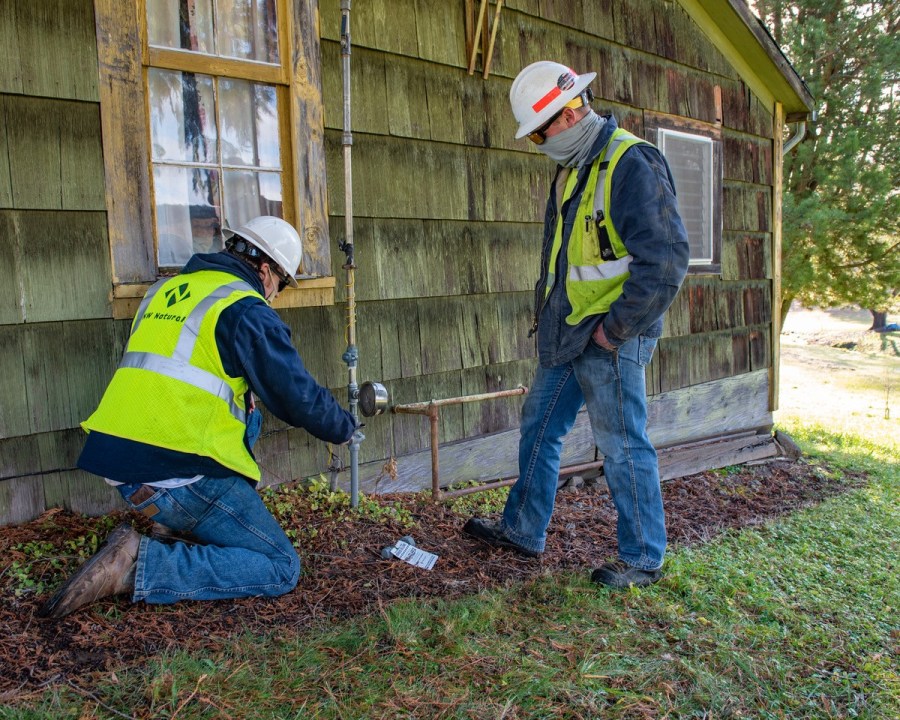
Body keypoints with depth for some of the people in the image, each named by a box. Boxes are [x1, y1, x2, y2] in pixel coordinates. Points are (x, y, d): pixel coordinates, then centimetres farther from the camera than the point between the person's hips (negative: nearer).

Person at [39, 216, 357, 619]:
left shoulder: (166, 290, 15)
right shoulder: (246, 310, -8)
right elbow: (300, 399, -6)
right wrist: (345, 428, 13)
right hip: (180, 476, -8)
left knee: (245, 411, 28)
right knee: (281, 569, 2)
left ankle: (186, 529, 17)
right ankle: (138, 565, -10)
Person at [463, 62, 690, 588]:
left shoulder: (632, 164, -16)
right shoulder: (573, 170, 14)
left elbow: (666, 260, -23)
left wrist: (616, 329, -18)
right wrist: (548, 315, 16)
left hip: (611, 342, -9)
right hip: (566, 337, 10)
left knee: (624, 447, 1)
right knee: (539, 427, 16)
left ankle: (643, 559, 19)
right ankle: (524, 529, 32)